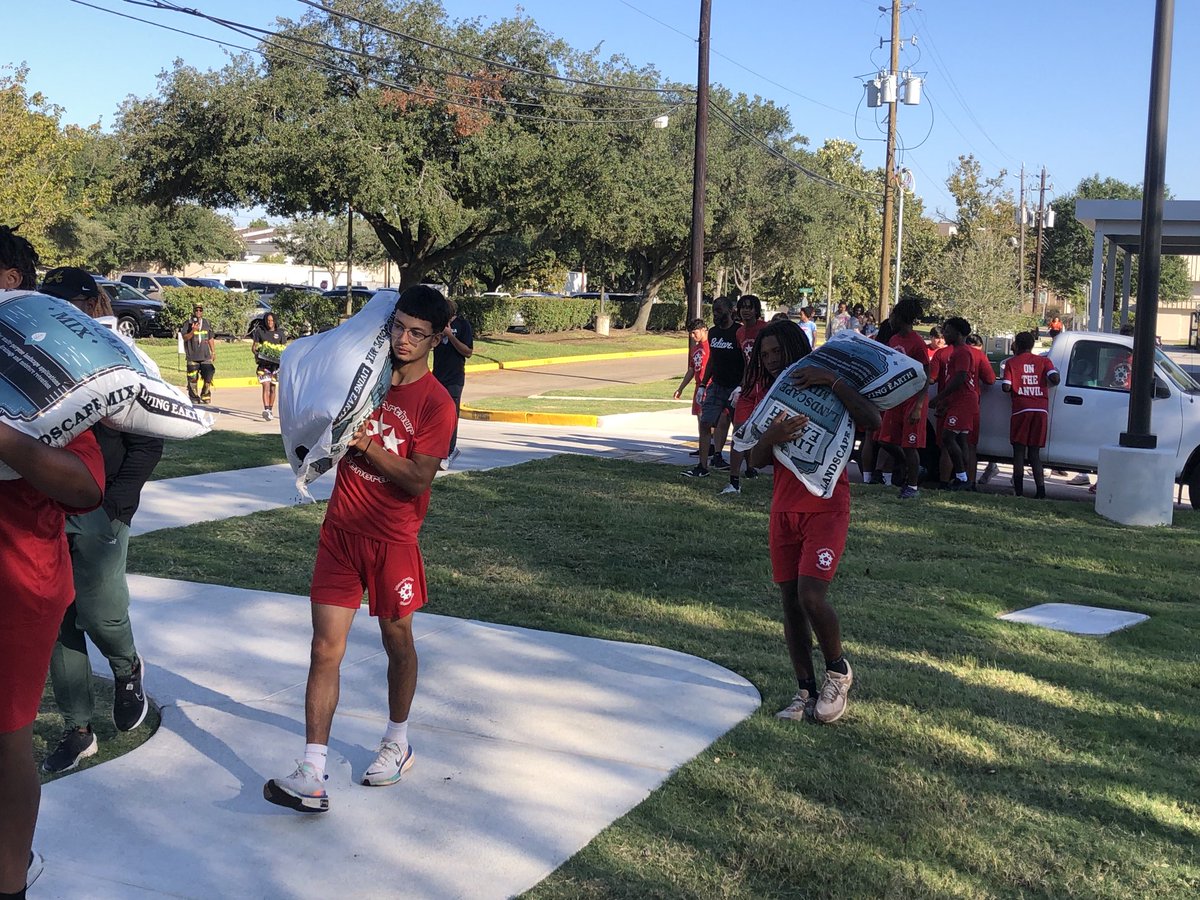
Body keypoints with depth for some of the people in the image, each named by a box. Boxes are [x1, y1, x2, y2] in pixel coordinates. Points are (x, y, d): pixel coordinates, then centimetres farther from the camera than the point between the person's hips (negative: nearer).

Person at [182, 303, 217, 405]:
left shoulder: (207, 323, 11)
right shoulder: (188, 323, 0)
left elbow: (211, 339, 17)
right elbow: (185, 337, -6)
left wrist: (213, 352, 15)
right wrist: (193, 331, -21)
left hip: (205, 356, 3)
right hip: (192, 357, -3)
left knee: (208, 377, -4)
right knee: (193, 379, 1)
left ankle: (205, 398, 9)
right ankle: (194, 399, 10)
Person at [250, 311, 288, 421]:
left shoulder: (280, 332, 6)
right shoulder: (259, 331, 4)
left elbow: (285, 348, 9)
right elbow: (253, 347, 6)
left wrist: (282, 357, -11)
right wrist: (257, 354, -15)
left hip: (276, 364, 2)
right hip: (263, 363, -2)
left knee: (273, 387, 9)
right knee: (266, 386, -15)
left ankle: (271, 409, 23)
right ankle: (266, 410, -24)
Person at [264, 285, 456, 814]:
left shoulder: (436, 404, -10)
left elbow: (417, 480, -17)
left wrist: (366, 442, -23)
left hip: (392, 538, -4)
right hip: (341, 531, 4)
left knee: (397, 642, 14)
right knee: (326, 648, -2)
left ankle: (397, 744, 36)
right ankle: (312, 777, -2)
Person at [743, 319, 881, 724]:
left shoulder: (826, 391, -4)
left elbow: (873, 421, -21)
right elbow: (756, 459, 0)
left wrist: (834, 381, -25)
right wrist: (771, 437, -22)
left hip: (826, 508, -5)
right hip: (784, 510, 6)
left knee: (811, 596, -16)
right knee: (791, 602, 6)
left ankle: (838, 671, 9)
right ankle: (806, 691, 17)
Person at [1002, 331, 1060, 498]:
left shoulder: (1011, 362, 5)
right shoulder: (1043, 361, 10)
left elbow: (1006, 387, -4)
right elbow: (1055, 379, -5)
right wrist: (1045, 382, 16)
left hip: (1021, 409, -2)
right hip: (1041, 410, 2)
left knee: (1019, 451, 3)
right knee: (1034, 453, 8)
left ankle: (1019, 491, -4)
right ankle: (1040, 491, -3)